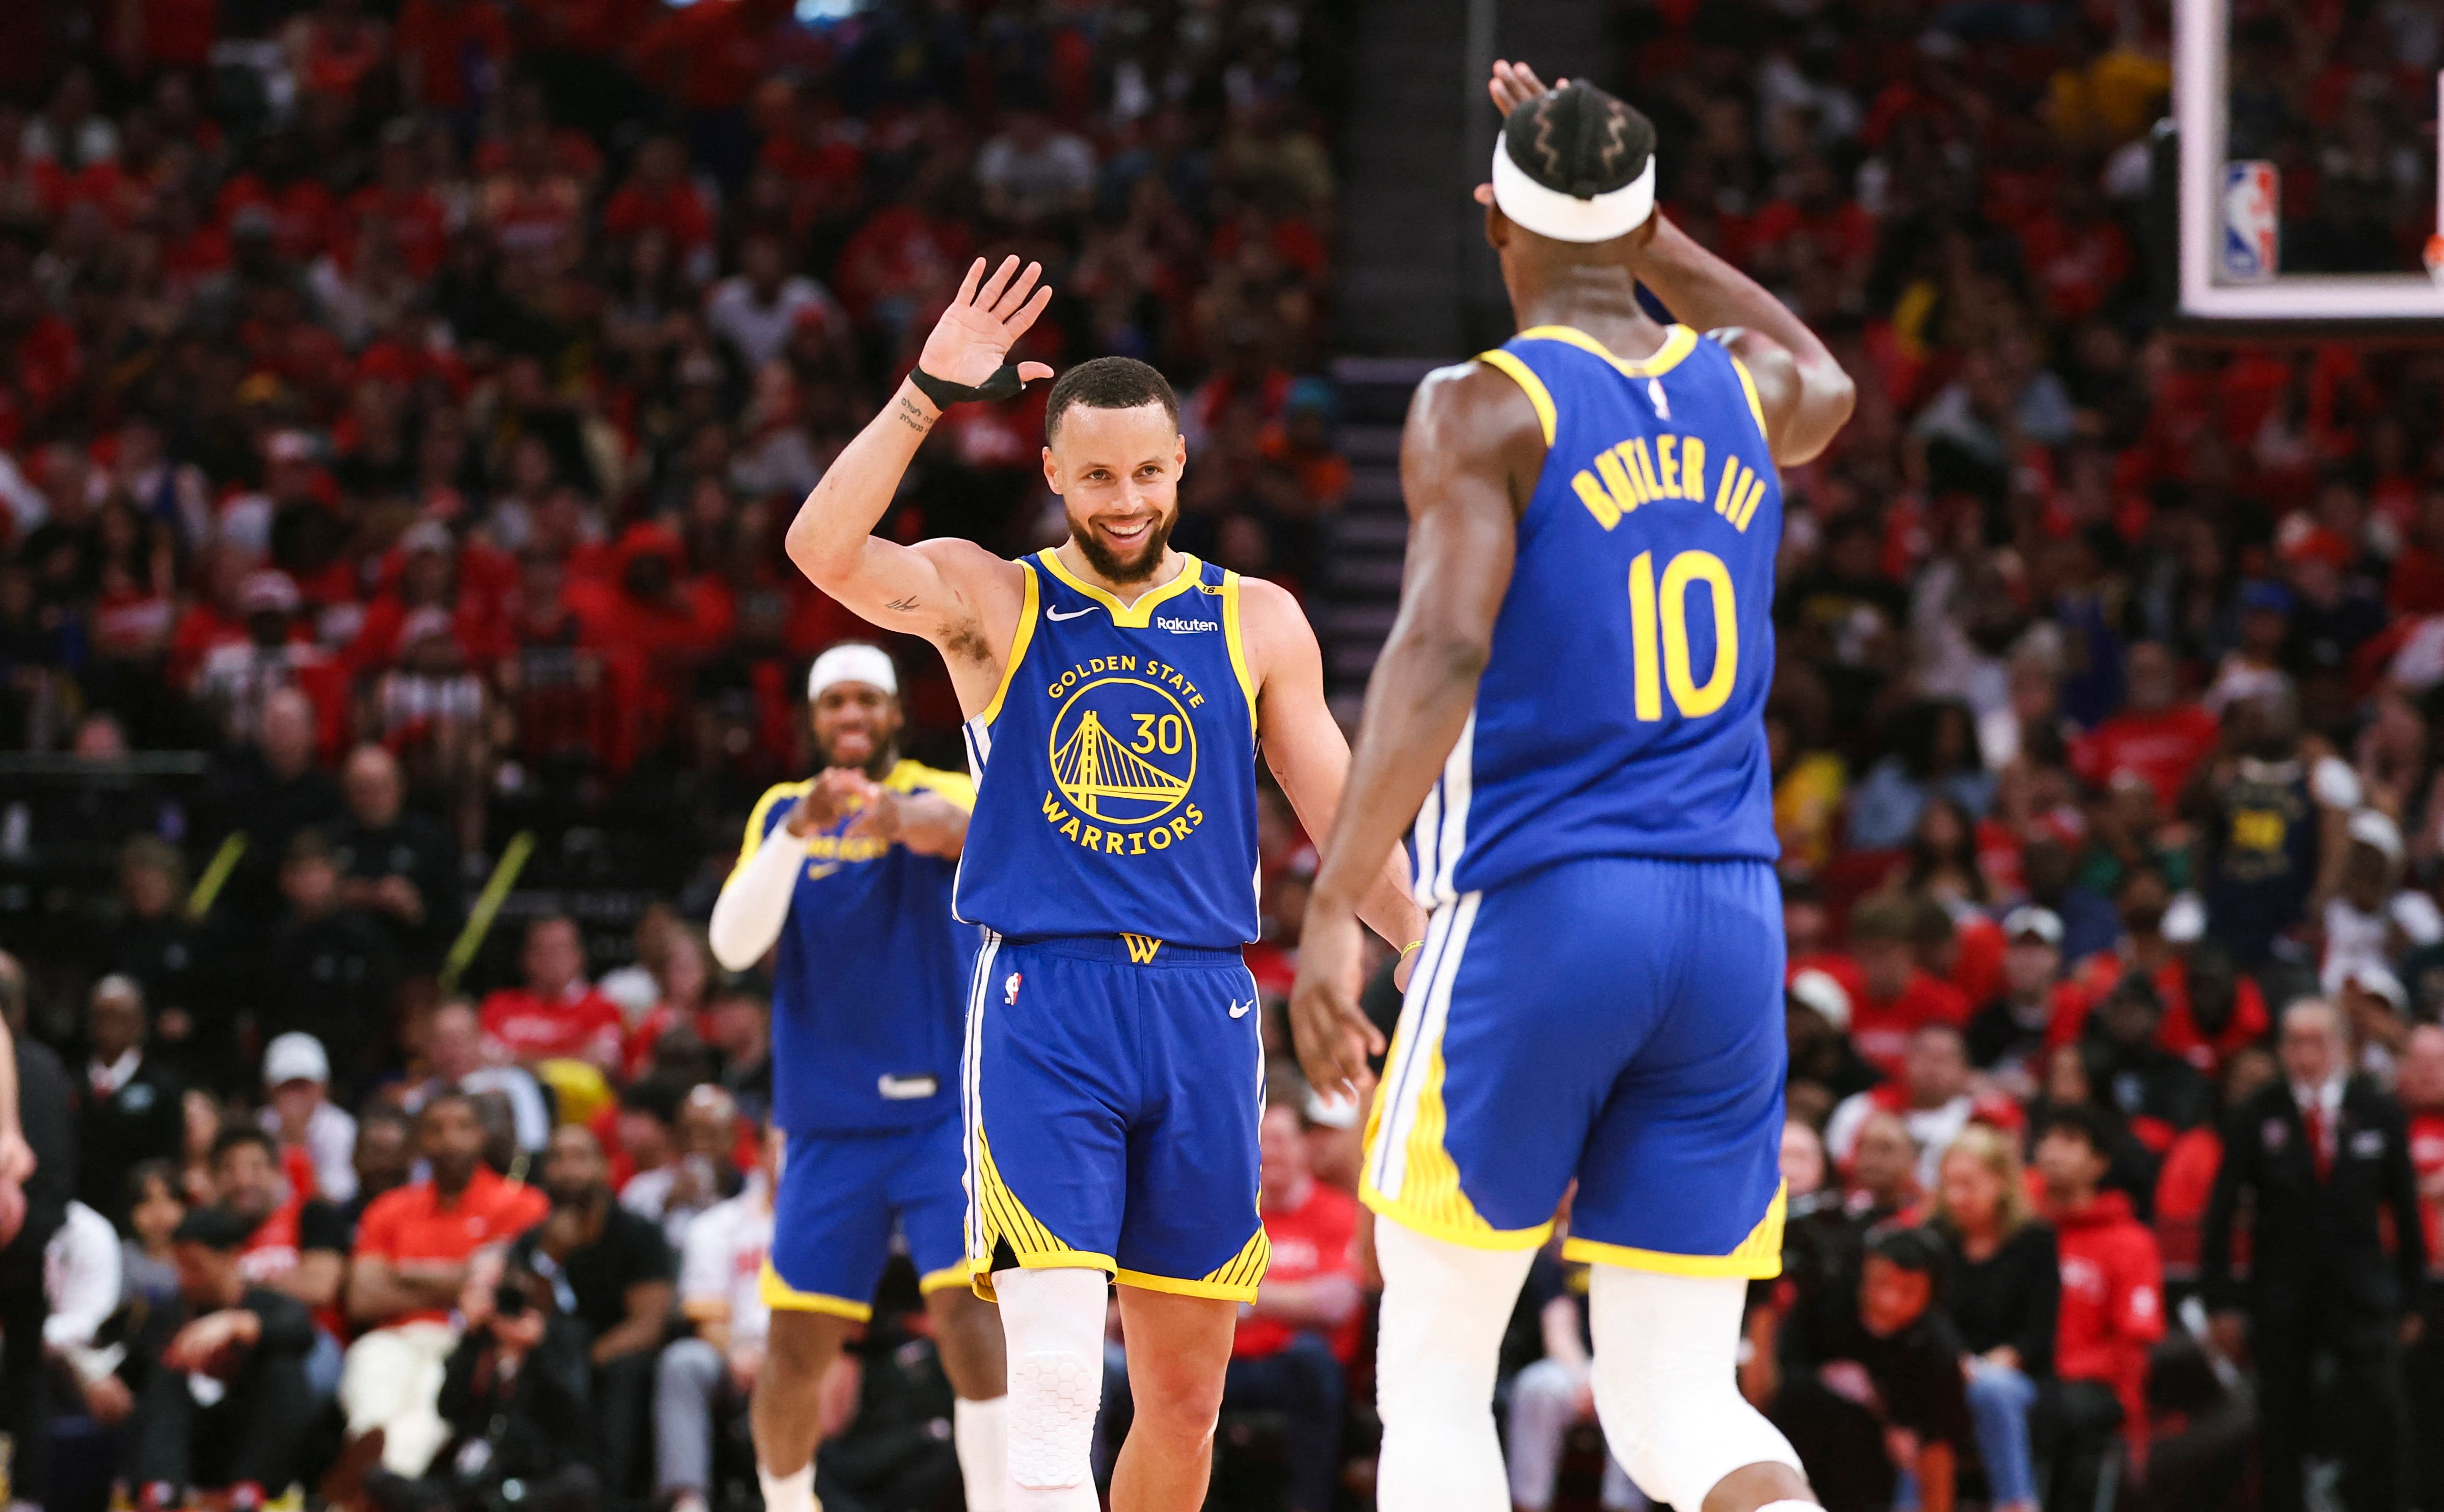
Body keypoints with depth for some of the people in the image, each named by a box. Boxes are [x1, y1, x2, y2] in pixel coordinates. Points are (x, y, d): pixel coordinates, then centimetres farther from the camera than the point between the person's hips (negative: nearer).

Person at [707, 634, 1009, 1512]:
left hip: (946, 1110, -3)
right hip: (828, 1123, 3)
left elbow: (963, 825, -29)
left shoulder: (936, 791, -2)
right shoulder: (781, 814, 7)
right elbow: (735, 945, -7)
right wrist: (798, 832, -23)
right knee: (796, 1348, 3)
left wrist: (904, 818, -54)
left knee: (971, 1319, -19)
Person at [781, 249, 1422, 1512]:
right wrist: (930, 392, -21)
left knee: (1185, 1394, 9)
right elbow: (825, 550, -14)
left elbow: (1341, 815, 11)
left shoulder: (1254, 624, 11)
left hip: (1202, 1008, 3)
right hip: (1044, 1000, -3)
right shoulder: (988, 601, 4)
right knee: (1052, 1379, -17)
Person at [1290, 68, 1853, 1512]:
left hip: (1537, 908, -5)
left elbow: (1445, 647, -19)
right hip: (1731, 920, 5)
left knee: (1434, 1381, 9)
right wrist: (1643, 221, 40)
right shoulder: (1743, 393, 13)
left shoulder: (1483, 408, -5)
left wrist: (1334, 905, -22)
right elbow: (1829, 381, 39)